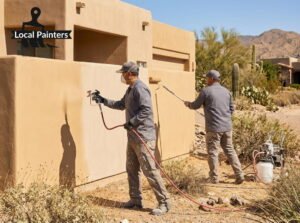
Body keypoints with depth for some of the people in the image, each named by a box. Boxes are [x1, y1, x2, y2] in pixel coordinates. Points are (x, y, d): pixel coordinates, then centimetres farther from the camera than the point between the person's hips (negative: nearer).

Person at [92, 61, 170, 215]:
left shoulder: (140, 88, -16)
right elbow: (121, 105, 31)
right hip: (133, 136, 11)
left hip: (143, 136, -11)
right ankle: (136, 199, 25)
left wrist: (131, 122, -21)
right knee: (131, 169, 14)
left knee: (150, 170, -8)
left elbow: (146, 110, -25)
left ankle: (164, 203, -1)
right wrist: (104, 101, 28)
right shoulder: (130, 89, 16)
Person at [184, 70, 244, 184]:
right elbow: (231, 109, 16)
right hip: (227, 127, 6)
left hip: (214, 127, -5)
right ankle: (239, 175, 13)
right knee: (230, 150, 14)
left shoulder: (206, 91, -8)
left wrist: (188, 104, 22)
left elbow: (196, 106, 2)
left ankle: (214, 178, 11)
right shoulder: (226, 91, 9)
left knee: (213, 152, 5)